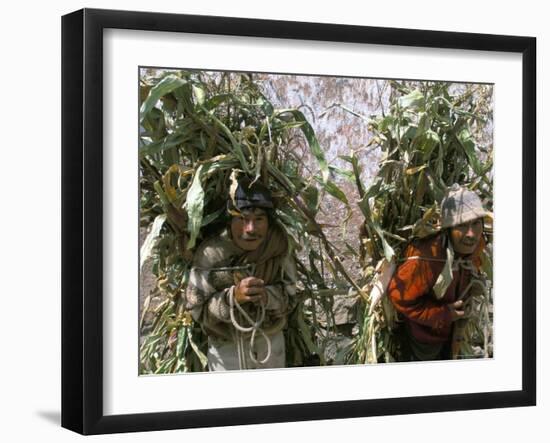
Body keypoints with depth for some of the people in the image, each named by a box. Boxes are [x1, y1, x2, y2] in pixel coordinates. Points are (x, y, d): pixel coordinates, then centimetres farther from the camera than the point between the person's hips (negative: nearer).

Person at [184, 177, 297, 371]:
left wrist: (267, 296, -32)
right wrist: (233, 297, -39)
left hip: (271, 339, 3)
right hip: (226, 345, -3)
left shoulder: (277, 246, -17)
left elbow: (289, 294, -10)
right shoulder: (210, 254, -26)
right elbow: (197, 309, -22)